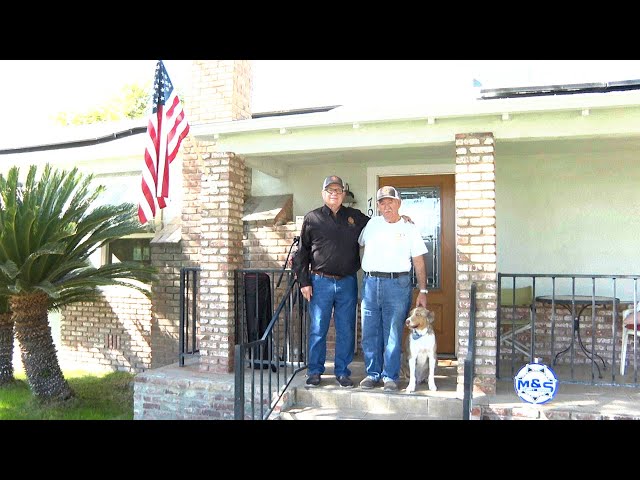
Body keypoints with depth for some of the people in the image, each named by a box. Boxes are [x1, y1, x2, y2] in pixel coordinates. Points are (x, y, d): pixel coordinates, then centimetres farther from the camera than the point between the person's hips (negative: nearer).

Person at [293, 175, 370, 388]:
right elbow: (302, 252, 5)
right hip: (320, 282, -1)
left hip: (347, 283, 2)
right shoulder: (312, 218, 5)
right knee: (317, 330, 4)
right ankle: (314, 371, 16)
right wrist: (304, 281, -1)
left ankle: (342, 372, 18)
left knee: (346, 330, 6)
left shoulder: (356, 217, 10)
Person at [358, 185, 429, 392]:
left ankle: (390, 376, 11)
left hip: (397, 284, -3)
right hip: (370, 283, 3)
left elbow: (419, 262, 4)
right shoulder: (372, 223, 12)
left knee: (393, 335, 0)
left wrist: (423, 291, -1)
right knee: (370, 333, 7)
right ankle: (373, 373, 19)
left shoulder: (409, 228, 4)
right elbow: (358, 244, 24)